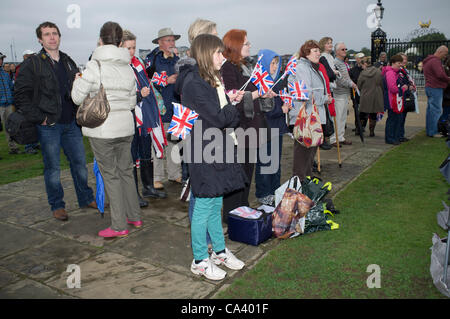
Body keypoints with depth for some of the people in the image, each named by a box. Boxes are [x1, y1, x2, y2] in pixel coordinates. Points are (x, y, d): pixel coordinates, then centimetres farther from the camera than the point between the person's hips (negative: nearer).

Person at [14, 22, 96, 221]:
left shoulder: (68, 62, 13)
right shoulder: (32, 65, -4)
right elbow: (21, 96, -6)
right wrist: (38, 118, -13)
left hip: (71, 123, 5)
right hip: (48, 126, -5)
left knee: (80, 163, 10)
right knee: (52, 168, 4)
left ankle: (86, 199, 25)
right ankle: (57, 206, 18)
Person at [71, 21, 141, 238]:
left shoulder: (95, 65, -11)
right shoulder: (128, 68, 5)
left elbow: (77, 97, -8)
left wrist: (78, 81, 11)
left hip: (102, 129, -5)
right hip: (125, 126, 5)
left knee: (110, 175, 2)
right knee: (125, 171, 17)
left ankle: (119, 226, 9)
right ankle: (134, 216, 27)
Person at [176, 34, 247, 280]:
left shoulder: (212, 80, 16)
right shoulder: (194, 82, -16)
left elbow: (229, 118, 16)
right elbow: (218, 118, -21)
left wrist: (230, 105, -5)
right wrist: (233, 106, -3)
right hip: (203, 153, -9)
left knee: (216, 204, 18)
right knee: (203, 207, 2)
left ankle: (219, 251, 32)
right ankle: (200, 261, 17)